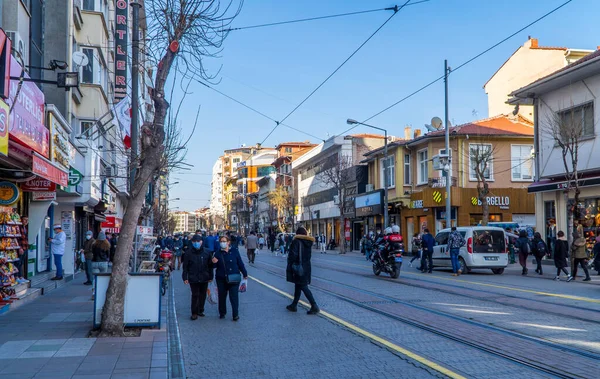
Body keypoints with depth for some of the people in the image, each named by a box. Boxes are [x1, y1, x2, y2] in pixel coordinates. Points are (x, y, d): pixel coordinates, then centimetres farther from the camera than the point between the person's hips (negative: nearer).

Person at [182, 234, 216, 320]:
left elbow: (210, 265, 9)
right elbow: (185, 267, 1)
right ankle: (194, 313, 6)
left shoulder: (207, 252, 2)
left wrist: (210, 277, 2)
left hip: (204, 278, 2)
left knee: (203, 295, 10)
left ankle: (200, 310, 25)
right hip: (193, 279, -2)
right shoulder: (188, 253, -2)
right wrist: (185, 277, -3)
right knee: (195, 295, -4)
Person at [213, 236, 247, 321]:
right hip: (221, 279, 2)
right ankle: (222, 313, 27)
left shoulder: (234, 251, -1)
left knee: (234, 296, -5)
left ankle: (235, 315, 2)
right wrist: (214, 262, -17)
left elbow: (240, 263, 5)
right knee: (222, 296, 11)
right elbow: (215, 266, 6)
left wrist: (245, 274, 10)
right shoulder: (218, 253, 1)